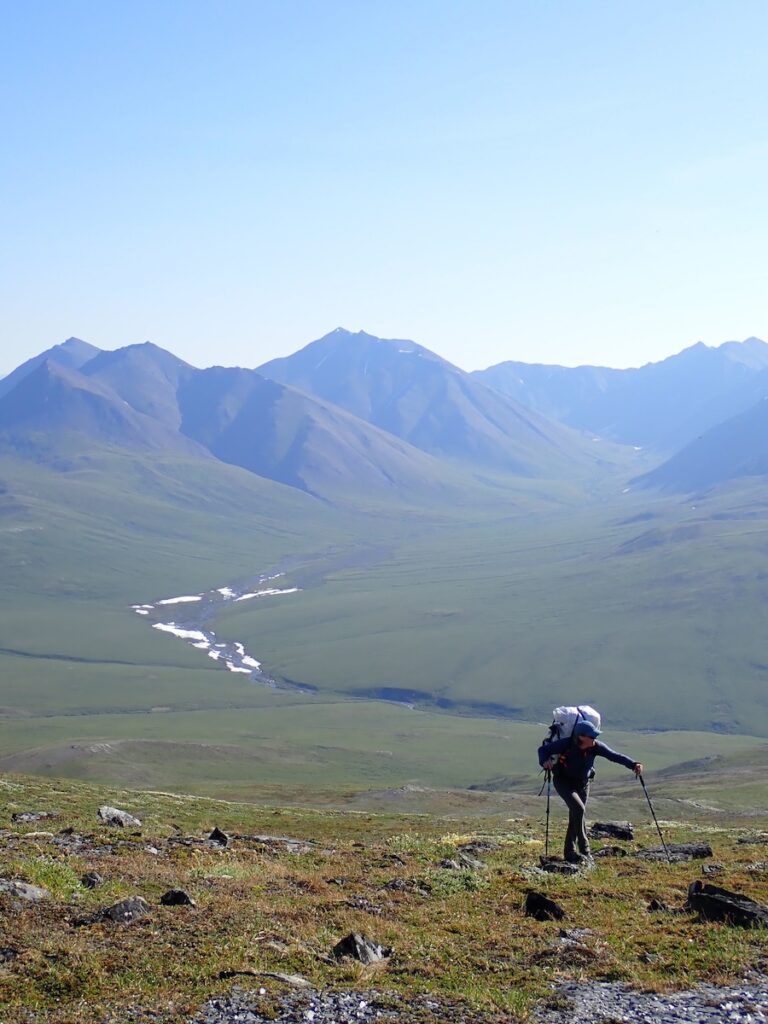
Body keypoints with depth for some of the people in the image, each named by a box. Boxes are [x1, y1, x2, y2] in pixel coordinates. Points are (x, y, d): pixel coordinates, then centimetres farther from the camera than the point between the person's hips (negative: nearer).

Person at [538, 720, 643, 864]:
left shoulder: (596, 746, -19)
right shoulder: (566, 744, -29)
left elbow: (615, 756, -20)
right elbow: (543, 749, -23)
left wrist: (634, 764, -34)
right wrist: (545, 761, -45)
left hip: (583, 782, 4)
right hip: (563, 781, -4)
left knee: (575, 816, 7)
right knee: (579, 809, -22)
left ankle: (570, 852, 21)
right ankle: (584, 849, -13)